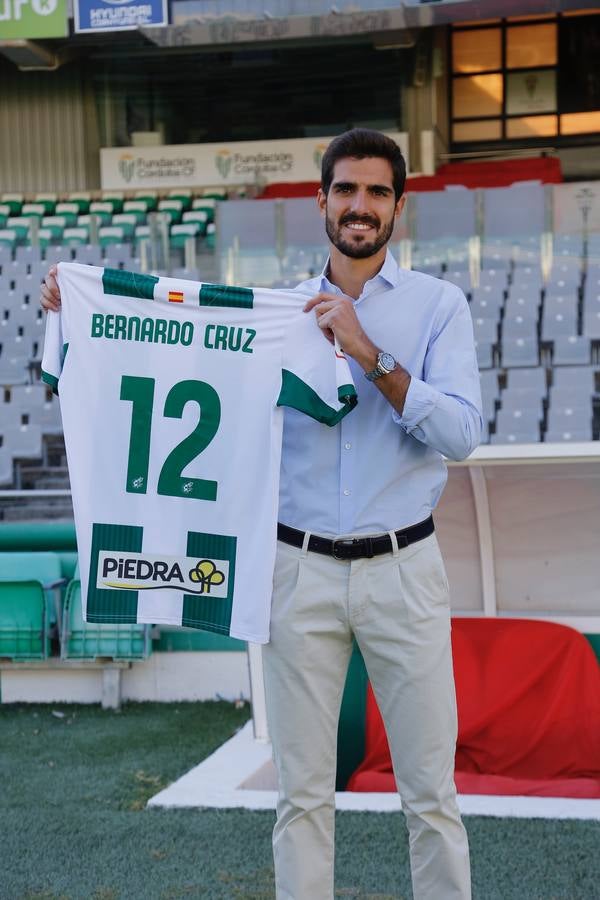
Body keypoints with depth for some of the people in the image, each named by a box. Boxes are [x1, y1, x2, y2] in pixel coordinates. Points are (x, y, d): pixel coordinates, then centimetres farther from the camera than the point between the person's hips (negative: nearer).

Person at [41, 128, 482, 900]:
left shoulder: (438, 305, 3)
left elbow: (461, 431, -8)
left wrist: (373, 358, -17)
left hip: (402, 569, -1)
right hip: (301, 572, 1)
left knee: (431, 792, 4)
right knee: (302, 792, 6)